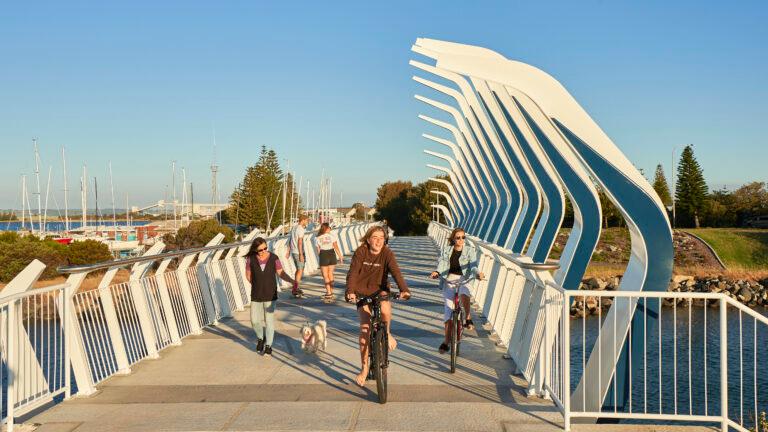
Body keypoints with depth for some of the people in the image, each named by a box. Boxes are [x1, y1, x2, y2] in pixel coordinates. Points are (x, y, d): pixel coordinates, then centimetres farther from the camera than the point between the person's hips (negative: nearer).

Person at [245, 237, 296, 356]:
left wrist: (292, 281, -25)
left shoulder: (274, 258, -10)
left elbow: (281, 273, -10)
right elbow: (248, 275, 3)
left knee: (269, 320, 3)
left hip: (270, 294, -1)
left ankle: (268, 345, 18)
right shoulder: (250, 259, -10)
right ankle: (261, 338, 33)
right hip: (256, 295, 1)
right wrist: (257, 286, 5)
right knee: (255, 320, 4)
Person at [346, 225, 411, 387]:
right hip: (362, 292, 0)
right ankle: (364, 367, 8)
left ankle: (387, 333, -1)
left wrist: (404, 289, -43)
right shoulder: (361, 252, -13)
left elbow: (395, 271, -26)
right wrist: (350, 291, -40)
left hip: (380, 290, 0)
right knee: (365, 329, -7)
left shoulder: (387, 253, -13)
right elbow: (352, 273, -22)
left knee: (386, 310, -35)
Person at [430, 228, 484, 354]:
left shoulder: (470, 250, 3)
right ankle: (446, 341, 5)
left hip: (463, 279, -1)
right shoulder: (446, 250, 8)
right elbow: (441, 264, -3)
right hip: (449, 279, 2)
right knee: (448, 309, -4)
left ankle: (468, 319, -13)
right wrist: (437, 272, -25)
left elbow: (473, 266, -7)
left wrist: (477, 273, -29)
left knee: (464, 295, -37)